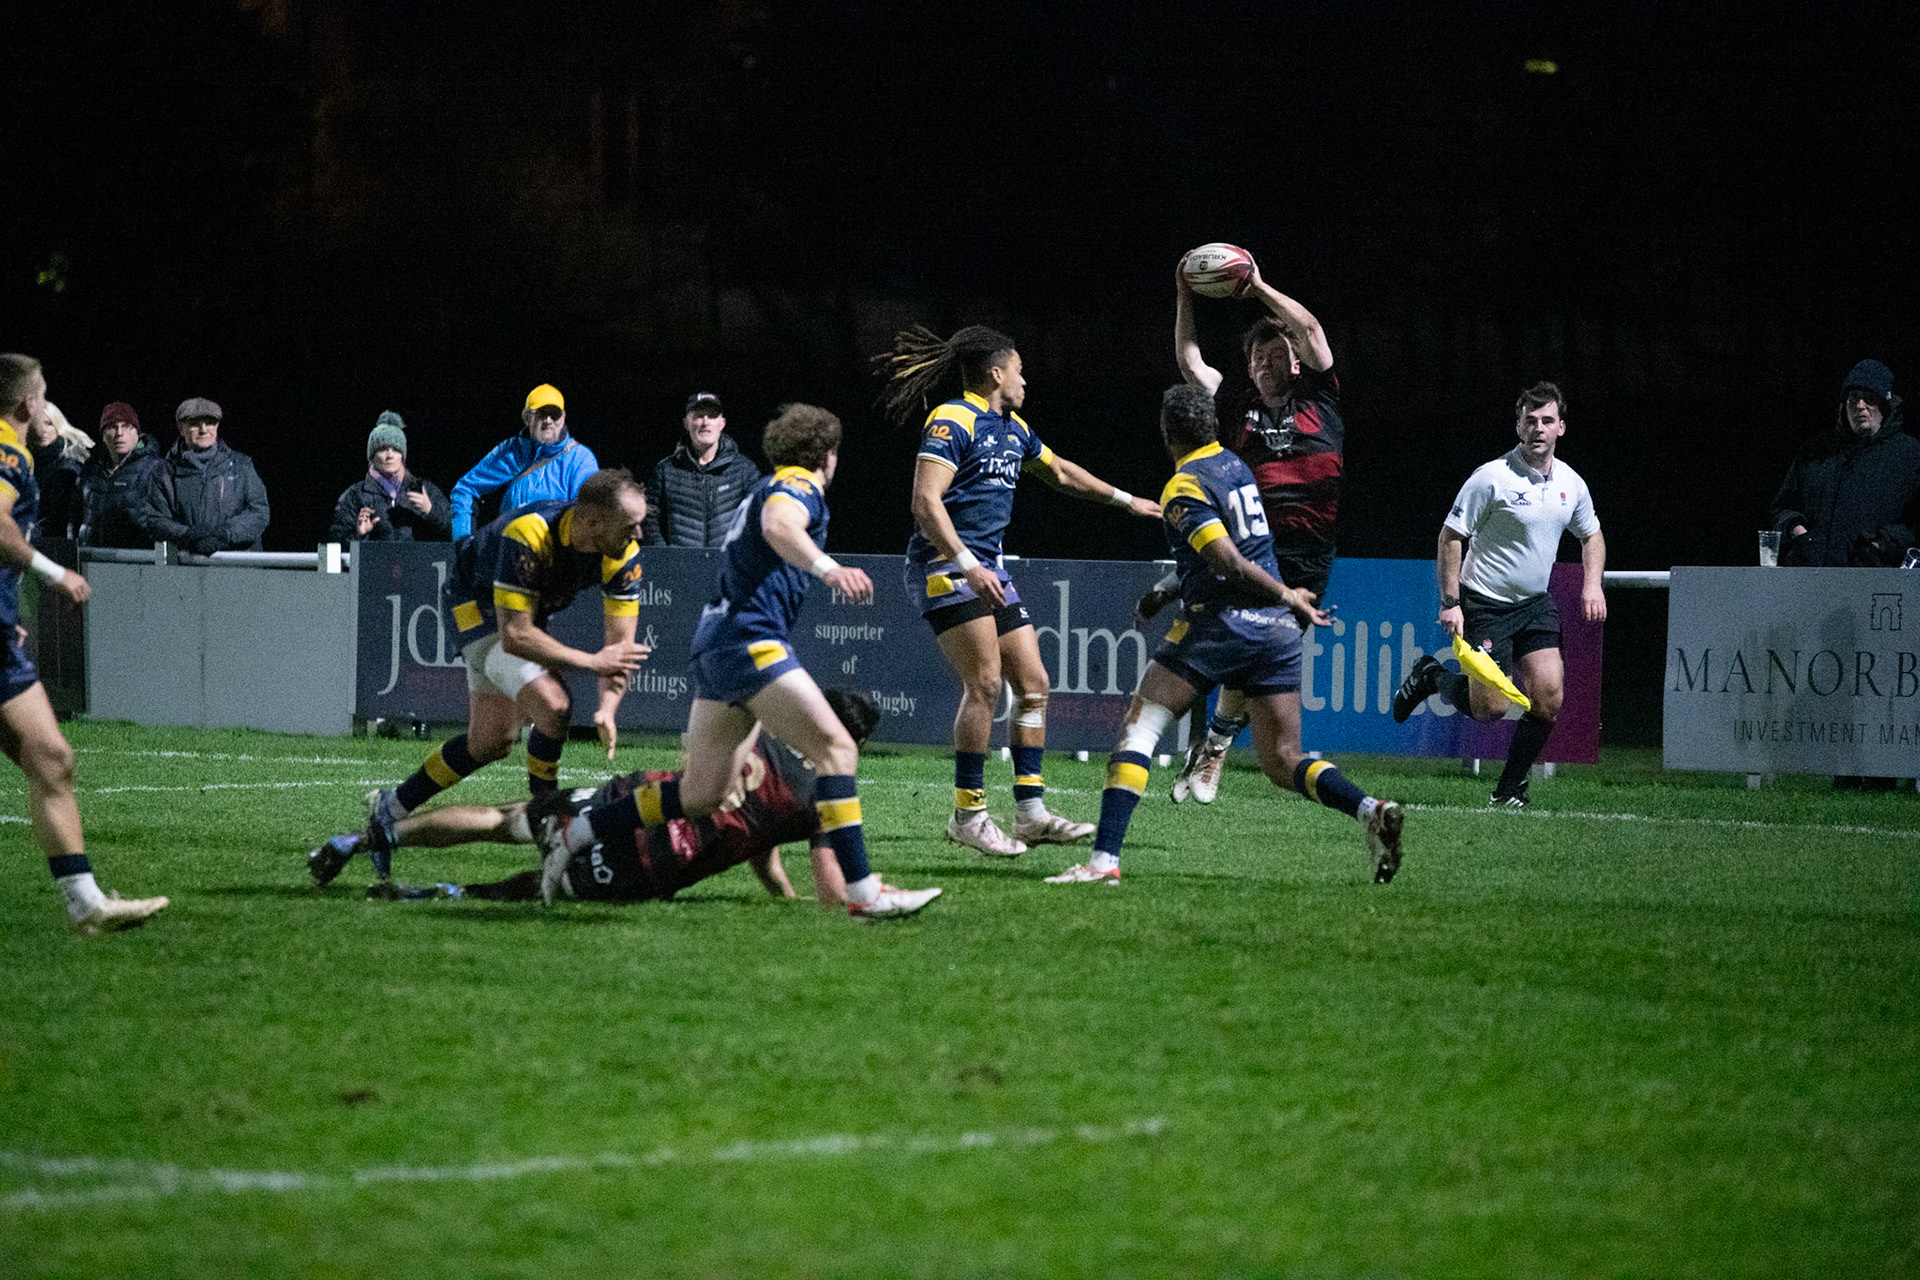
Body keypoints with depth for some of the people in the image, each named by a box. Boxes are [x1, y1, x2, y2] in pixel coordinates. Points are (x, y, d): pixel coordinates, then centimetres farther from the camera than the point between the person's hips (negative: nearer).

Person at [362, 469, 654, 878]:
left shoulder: (625, 554, -22)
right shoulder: (527, 535, -40)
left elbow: (620, 642, -17)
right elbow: (515, 635, -39)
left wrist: (607, 706, -33)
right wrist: (591, 661, -36)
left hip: (532, 610, 7)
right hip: (476, 603, -7)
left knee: (490, 743, 12)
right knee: (552, 705, -25)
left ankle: (389, 809, 29)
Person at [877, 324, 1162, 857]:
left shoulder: (1012, 428, 18)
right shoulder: (952, 422, -11)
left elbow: (1060, 472, 36)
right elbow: (925, 501, -19)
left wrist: (1125, 500, 43)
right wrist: (967, 565, -27)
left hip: (989, 568, 10)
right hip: (946, 566, -10)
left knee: (1033, 684, 4)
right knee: (985, 681, -18)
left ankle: (1031, 813, 7)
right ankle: (967, 814, -13)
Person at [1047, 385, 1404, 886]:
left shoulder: (1185, 487, -8)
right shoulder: (1237, 467, 16)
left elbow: (1229, 564, -16)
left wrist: (1287, 595, -6)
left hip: (1220, 622, -7)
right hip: (1275, 627, 7)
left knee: (1138, 728, -2)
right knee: (1283, 761, 9)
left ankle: (1105, 858, -14)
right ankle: (1370, 811, -16)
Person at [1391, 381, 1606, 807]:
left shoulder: (1571, 484, 4)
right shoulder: (1492, 478, -15)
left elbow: (1592, 535, 21)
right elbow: (1451, 536, -11)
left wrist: (1593, 584, 5)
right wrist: (1450, 602, -16)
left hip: (1536, 604, 5)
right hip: (1486, 604, -5)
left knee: (1549, 698, -9)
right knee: (1490, 708, -8)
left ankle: (1510, 788, 8)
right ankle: (1432, 676, 22)